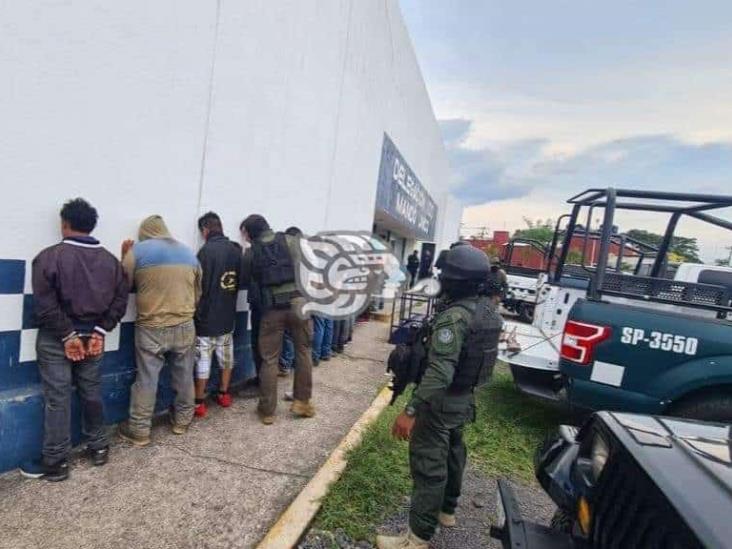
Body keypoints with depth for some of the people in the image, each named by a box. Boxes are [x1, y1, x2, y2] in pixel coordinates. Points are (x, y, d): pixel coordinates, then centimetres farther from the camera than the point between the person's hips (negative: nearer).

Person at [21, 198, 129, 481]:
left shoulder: (50, 256, -11)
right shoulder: (110, 260, 2)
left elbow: (46, 304, -17)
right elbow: (120, 300, -1)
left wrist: (67, 335, -12)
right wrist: (100, 331, -2)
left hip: (55, 338, -4)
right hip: (93, 336, 4)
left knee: (57, 398, 4)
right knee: (92, 392, 16)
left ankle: (55, 462, 14)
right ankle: (98, 447, 27)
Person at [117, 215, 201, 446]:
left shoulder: (137, 250, -3)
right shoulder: (188, 252, 8)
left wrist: (124, 256, 13)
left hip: (151, 328, -3)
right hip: (185, 326, 3)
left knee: (146, 379, 7)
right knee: (184, 377, 14)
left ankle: (139, 430, 17)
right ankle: (182, 420, 29)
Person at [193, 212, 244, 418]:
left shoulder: (206, 251, -17)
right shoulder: (236, 250, 2)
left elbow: (199, 286, -15)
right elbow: (241, 281, 10)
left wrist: (196, 313, -5)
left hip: (207, 316, -6)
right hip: (228, 315, 6)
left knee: (203, 360, 3)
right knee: (226, 355, 16)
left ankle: (199, 403, 11)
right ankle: (224, 394, 28)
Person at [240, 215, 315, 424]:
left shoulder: (251, 252, 6)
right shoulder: (290, 240, 5)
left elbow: (245, 281, 13)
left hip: (271, 309, 0)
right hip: (298, 303, 0)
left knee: (269, 360, 9)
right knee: (303, 351, 14)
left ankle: (267, 410, 16)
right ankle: (302, 401, 19)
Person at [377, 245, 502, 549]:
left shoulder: (455, 316, -29)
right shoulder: (489, 310, 1)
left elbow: (439, 373, -34)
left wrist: (410, 411, -33)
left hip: (442, 400, -9)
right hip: (465, 397, 10)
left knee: (428, 465, 1)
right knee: (452, 453, 25)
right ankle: (446, 510, 44)